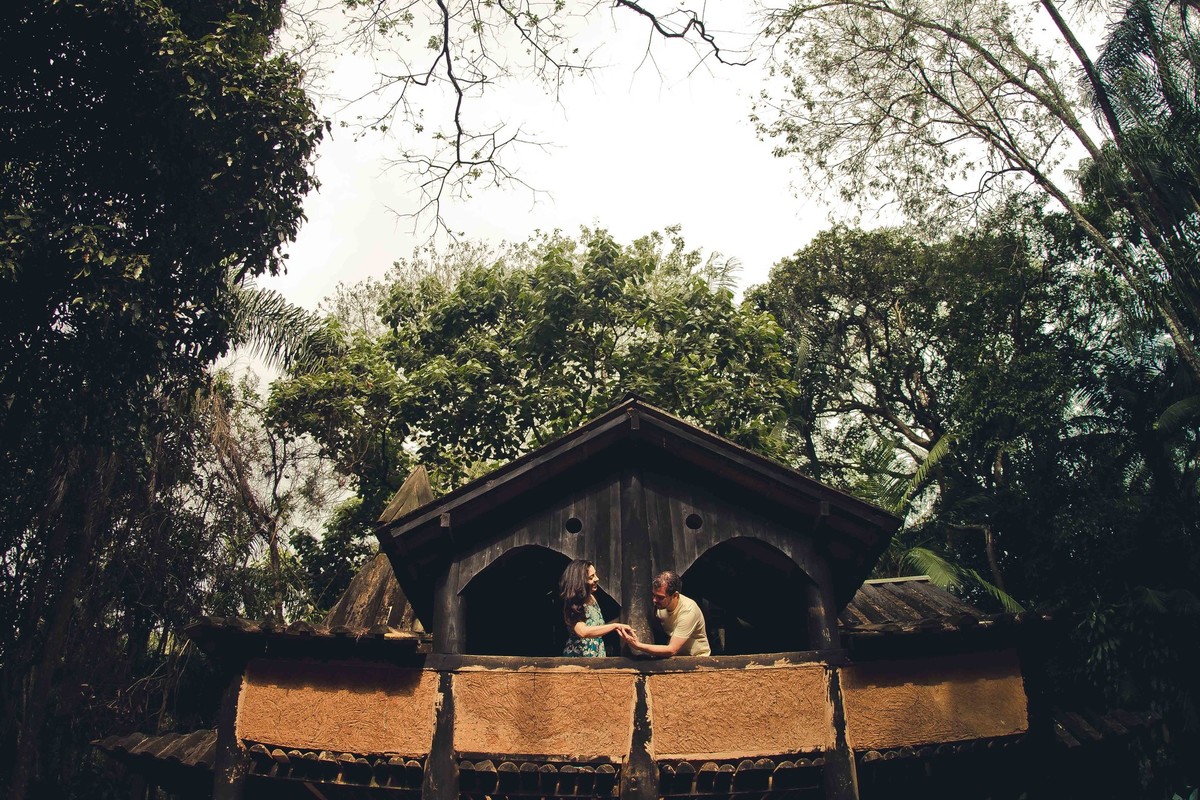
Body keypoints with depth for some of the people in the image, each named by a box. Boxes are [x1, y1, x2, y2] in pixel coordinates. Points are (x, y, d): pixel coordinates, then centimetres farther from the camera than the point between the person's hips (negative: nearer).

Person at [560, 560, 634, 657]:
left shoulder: (591, 598, 2)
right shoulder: (572, 605, -20)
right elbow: (582, 632, -35)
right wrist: (615, 625, -33)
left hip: (598, 655, 7)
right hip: (578, 658, -7)